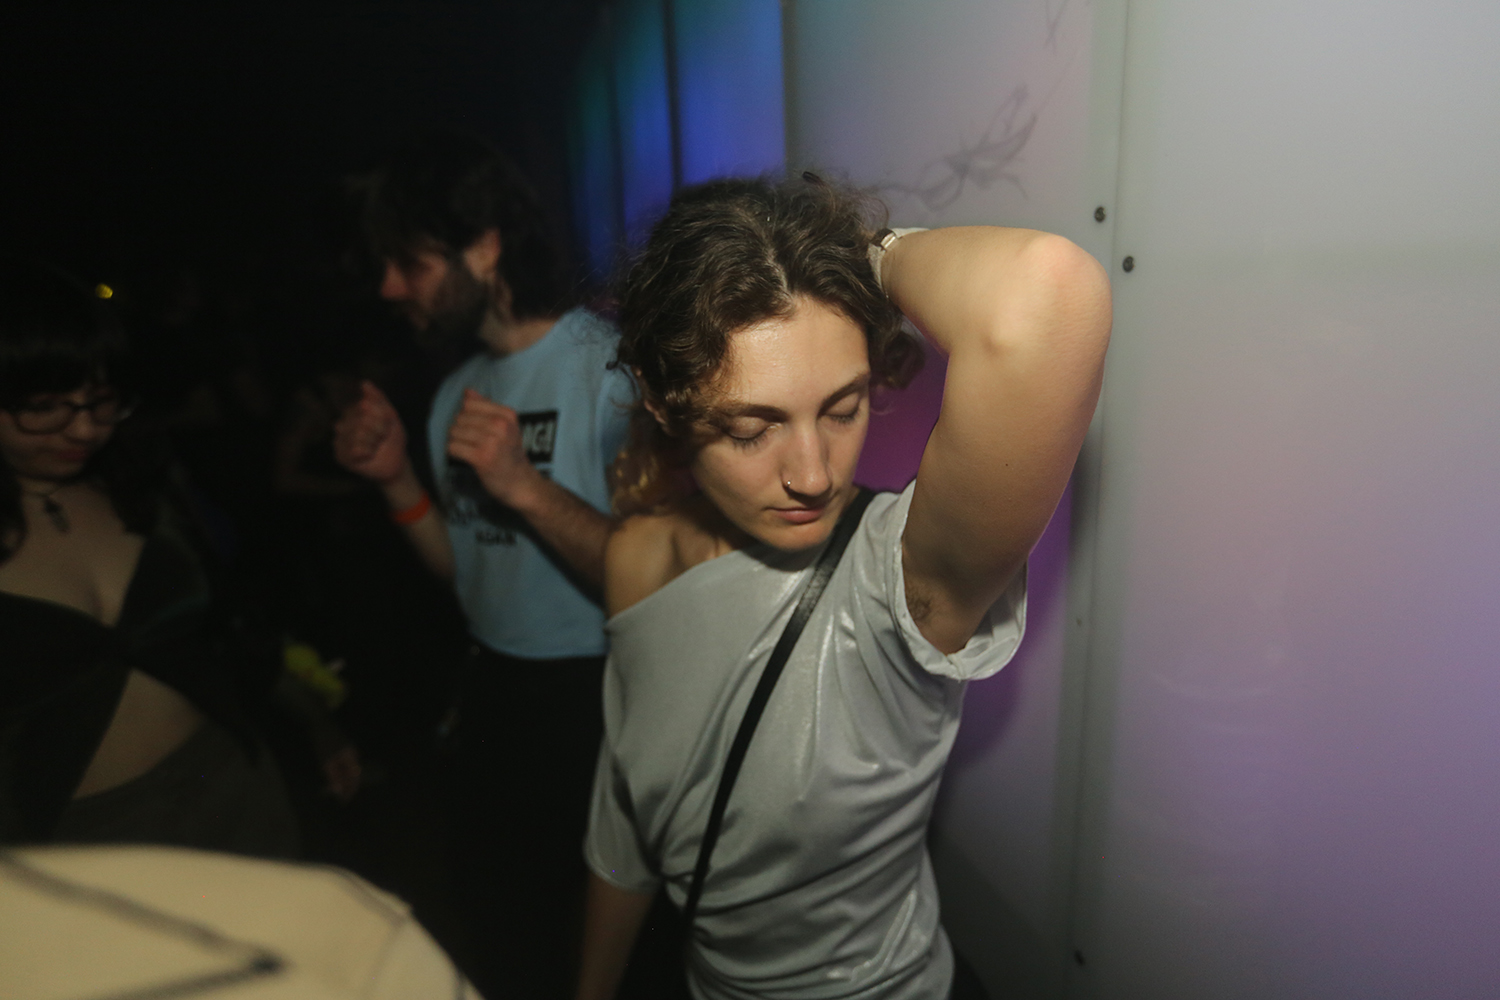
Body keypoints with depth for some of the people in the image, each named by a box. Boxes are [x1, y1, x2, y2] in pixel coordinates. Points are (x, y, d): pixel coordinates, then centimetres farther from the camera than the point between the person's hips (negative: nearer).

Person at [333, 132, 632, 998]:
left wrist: (524, 485, -26)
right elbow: (467, 566, 11)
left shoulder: (611, 365, -18)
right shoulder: (458, 390, 8)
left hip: (599, 704, -7)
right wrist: (397, 478, -2)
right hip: (494, 698, 7)